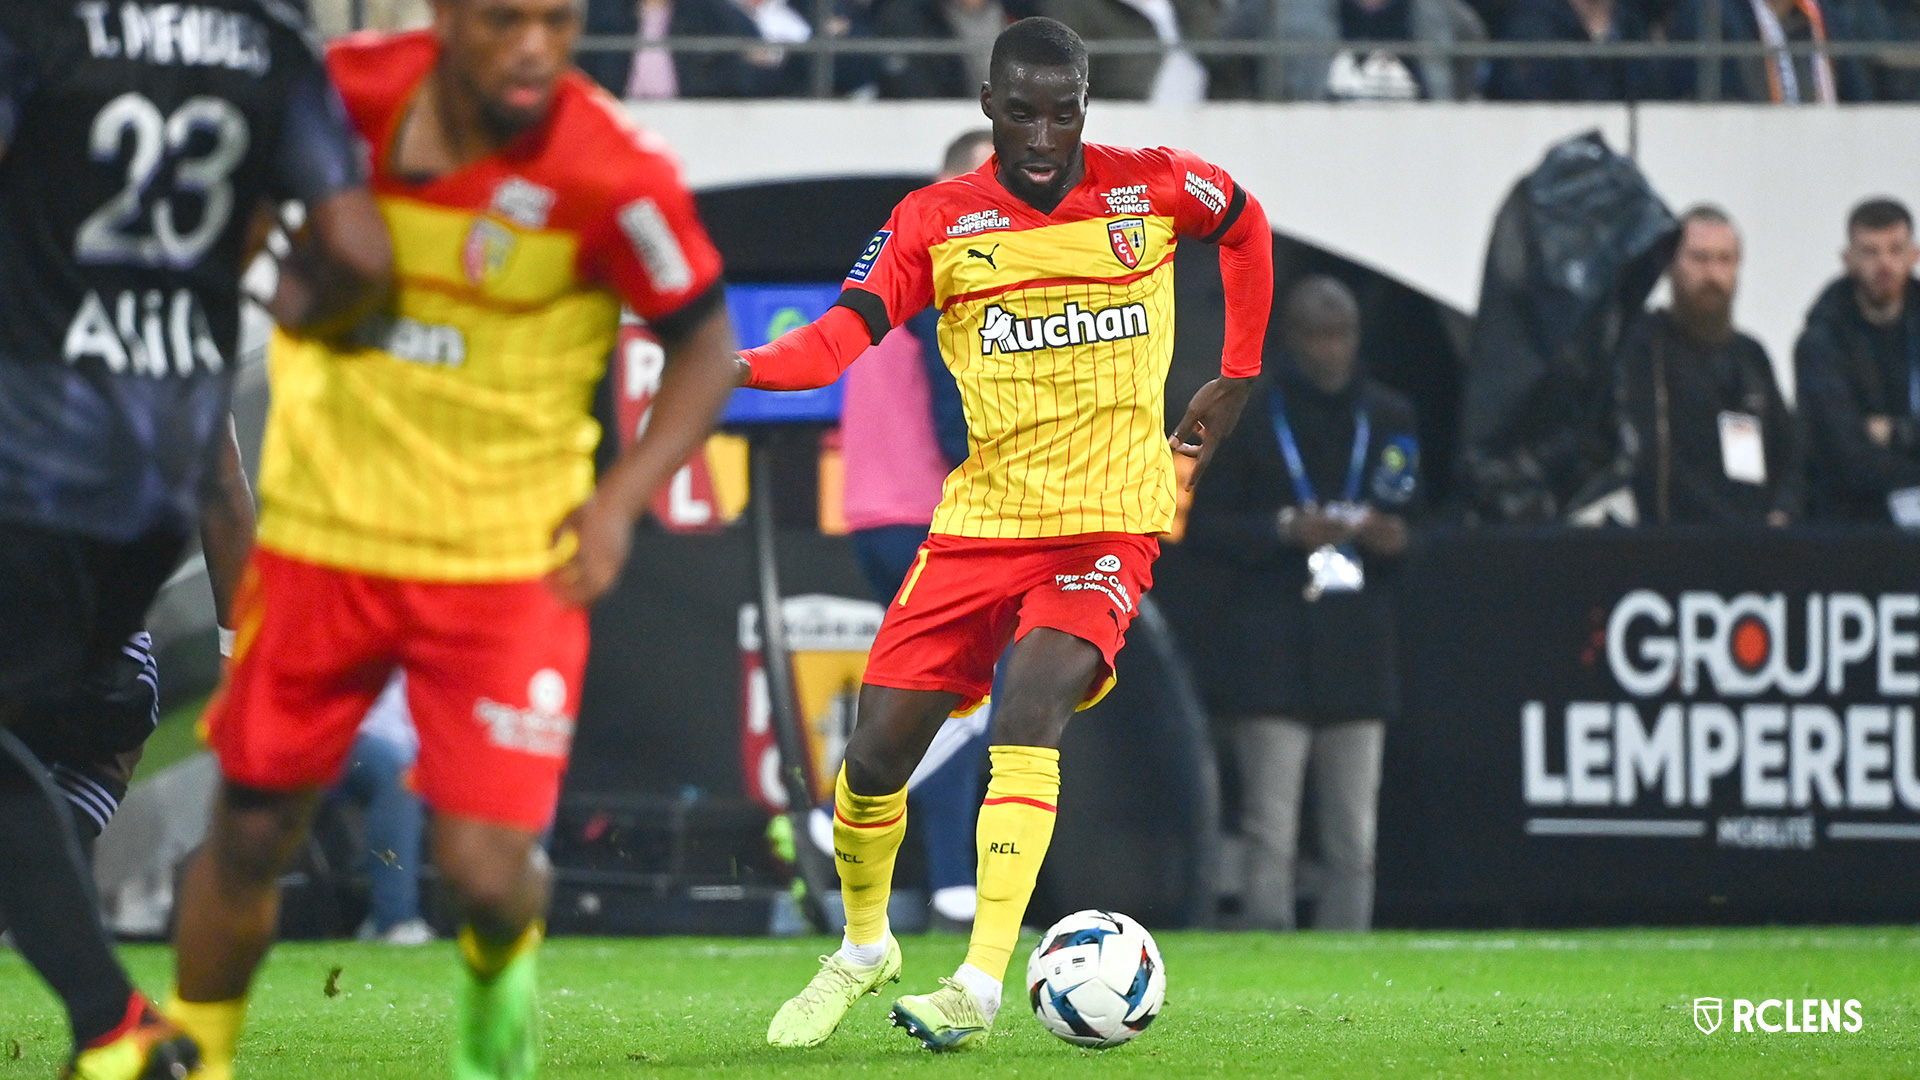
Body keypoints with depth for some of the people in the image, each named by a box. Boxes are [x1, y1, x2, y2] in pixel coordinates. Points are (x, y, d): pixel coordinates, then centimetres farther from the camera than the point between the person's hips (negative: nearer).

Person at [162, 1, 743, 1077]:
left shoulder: (615, 174, -18)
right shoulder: (351, 90, -9)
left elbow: (708, 345, -4)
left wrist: (624, 495, -17)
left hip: (507, 558, -2)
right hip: (325, 533, 3)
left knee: (486, 867, -8)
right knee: (249, 835, 7)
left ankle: (500, 971, 29)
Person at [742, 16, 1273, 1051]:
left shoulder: (1151, 189, -3)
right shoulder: (936, 222, -4)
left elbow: (1246, 224, 18)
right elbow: (844, 333, -17)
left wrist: (1236, 378, 16)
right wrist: (737, 366, -36)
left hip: (1109, 520, -2)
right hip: (979, 522, 2)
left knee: (1028, 703, -27)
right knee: (876, 753, -2)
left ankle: (979, 988, -29)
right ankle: (864, 948, 29)